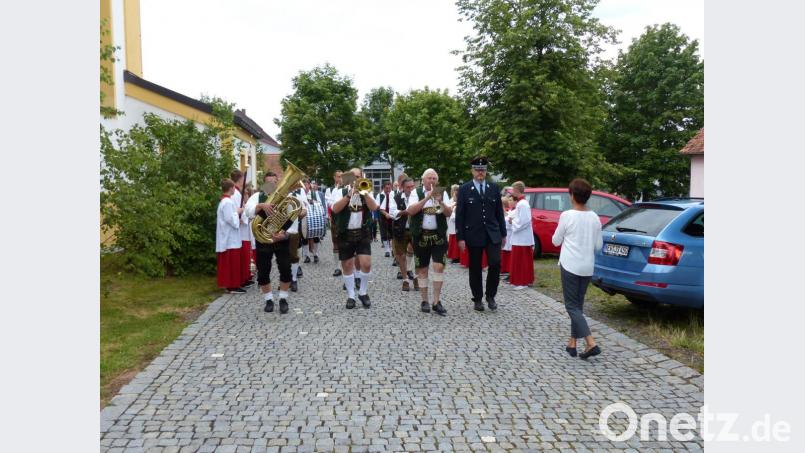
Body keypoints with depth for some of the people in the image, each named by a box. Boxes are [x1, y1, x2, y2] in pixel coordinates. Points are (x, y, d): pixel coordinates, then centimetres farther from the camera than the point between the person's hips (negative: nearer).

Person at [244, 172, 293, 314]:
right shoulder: (257, 196, 2)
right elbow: (248, 211, -16)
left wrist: (285, 233, -25)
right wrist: (261, 205, -35)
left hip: (282, 239, -1)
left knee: (285, 269, -3)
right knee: (263, 272, 4)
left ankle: (283, 299, 13)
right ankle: (269, 300, 20)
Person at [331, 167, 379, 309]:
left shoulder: (366, 193, 5)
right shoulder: (342, 192, 1)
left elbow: (373, 207, -13)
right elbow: (335, 209, -16)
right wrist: (349, 194, -20)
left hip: (362, 233, 0)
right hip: (345, 234, 0)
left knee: (366, 264, -8)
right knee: (347, 266, 5)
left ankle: (363, 293, 12)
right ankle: (350, 296, 17)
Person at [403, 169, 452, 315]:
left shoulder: (442, 193, 7)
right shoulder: (416, 192, 1)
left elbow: (449, 213, -1)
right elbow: (410, 211, -14)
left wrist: (440, 201, -18)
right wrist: (427, 198, -19)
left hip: (438, 235, 1)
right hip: (421, 236, -1)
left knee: (439, 267, -8)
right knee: (422, 269, 5)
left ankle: (437, 302, 0)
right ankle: (424, 301, 17)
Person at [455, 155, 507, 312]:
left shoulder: (494, 188, 7)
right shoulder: (464, 190, -1)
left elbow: (499, 212, 10)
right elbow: (459, 215, -3)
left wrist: (503, 233, 9)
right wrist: (460, 237, -7)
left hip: (492, 234, 2)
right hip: (473, 235, -1)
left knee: (495, 264, -9)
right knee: (475, 268, 6)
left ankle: (490, 296, 11)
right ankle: (477, 299, 20)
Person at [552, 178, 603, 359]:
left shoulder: (567, 216, -12)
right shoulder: (594, 218, 3)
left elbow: (556, 241, -3)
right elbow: (599, 245, 7)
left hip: (570, 266, -5)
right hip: (587, 267, 6)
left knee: (572, 306, 0)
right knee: (578, 304, 16)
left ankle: (591, 343, -12)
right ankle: (572, 343, 19)